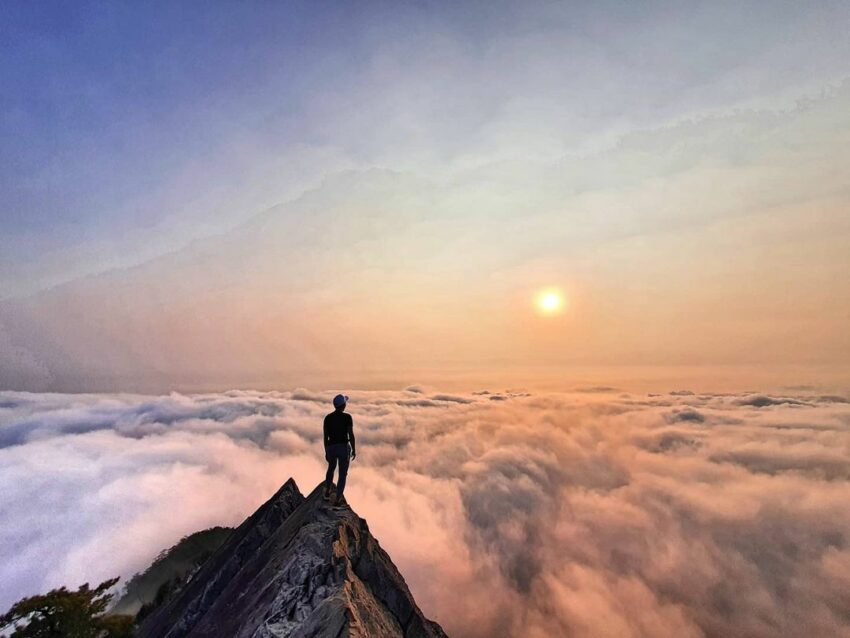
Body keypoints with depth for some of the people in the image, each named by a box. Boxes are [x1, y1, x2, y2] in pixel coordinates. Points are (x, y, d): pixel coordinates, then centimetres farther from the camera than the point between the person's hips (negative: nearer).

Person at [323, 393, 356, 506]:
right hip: (344, 447, -4)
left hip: (331, 447, 4)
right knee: (343, 474, 13)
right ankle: (337, 500, 16)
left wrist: (326, 451, 14)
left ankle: (327, 493, 36)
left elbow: (325, 436, 3)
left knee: (331, 468, 31)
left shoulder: (327, 418, -2)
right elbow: (351, 435, -13)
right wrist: (354, 449, -1)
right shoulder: (347, 417, -13)